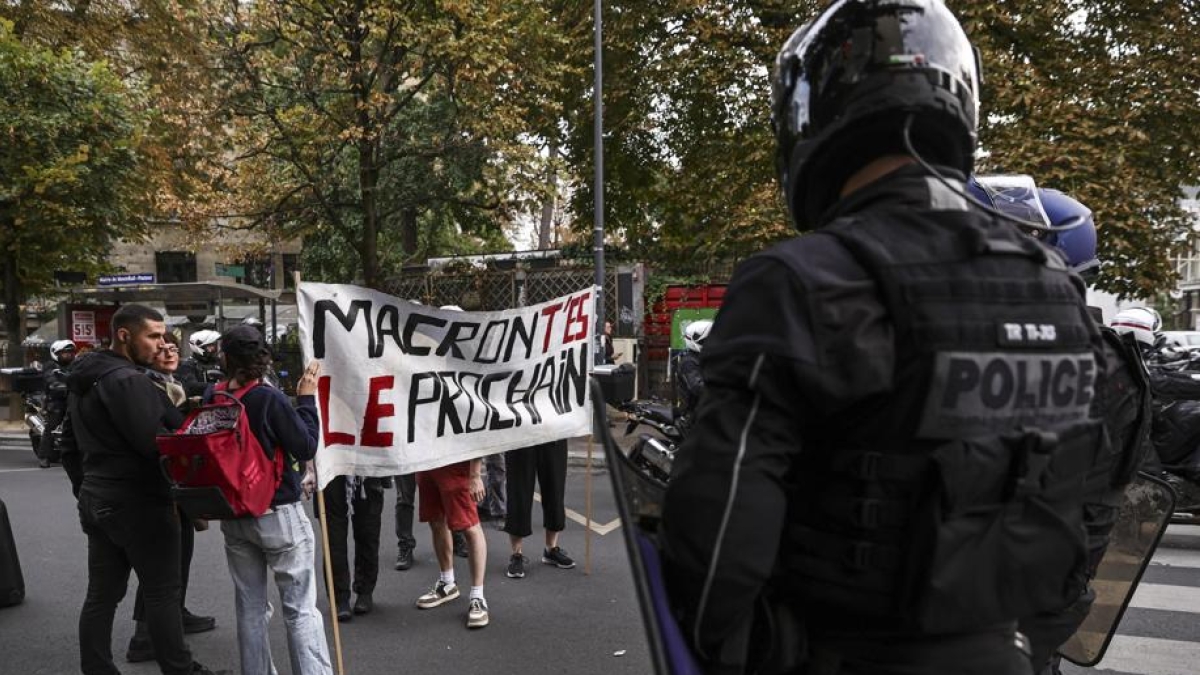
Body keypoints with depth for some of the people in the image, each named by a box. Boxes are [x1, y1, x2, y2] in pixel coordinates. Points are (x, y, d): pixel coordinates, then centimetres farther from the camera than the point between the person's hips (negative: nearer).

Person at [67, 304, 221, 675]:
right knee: (162, 593, 2)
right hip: (139, 502, -9)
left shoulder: (84, 379, 13)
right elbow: (157, 442, -25)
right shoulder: (128, 380, -19)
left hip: (97, 498, 9)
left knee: (101, 595, 12)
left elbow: (80, 441, 20)